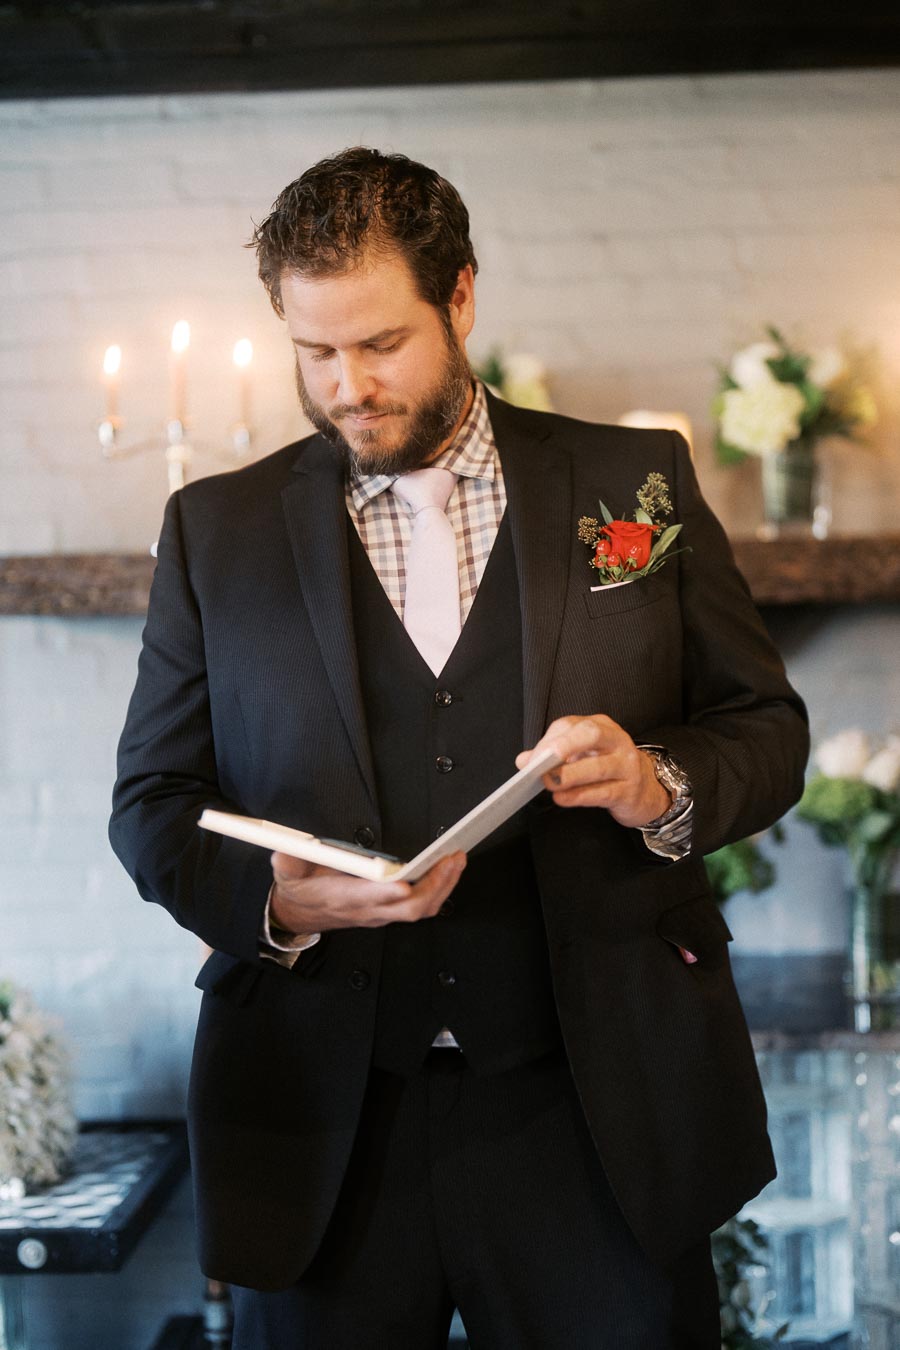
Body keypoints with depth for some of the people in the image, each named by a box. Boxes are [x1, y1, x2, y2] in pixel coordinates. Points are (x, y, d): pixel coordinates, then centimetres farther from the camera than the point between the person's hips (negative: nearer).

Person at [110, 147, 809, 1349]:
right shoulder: (217, 529, 7)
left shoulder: (635, 484, 5)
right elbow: (152, 801, 6)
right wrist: (276, 899, -14)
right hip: (324, 1128, 1)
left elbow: (767, 729, 8)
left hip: (593, 1113, 0)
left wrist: (660, 785, -14)